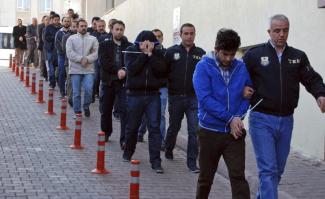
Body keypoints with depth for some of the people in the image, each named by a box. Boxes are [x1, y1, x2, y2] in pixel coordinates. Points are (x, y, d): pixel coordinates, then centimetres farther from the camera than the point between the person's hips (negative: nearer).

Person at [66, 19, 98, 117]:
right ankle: (77, 112, 14)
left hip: (89, 70, 1)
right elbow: (69, 53, -7)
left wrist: (87, 59, -17)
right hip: (75, 69, 0)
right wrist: (81, 59, -15)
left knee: (89, 89, -11)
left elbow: (96, 53, -2)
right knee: (76, 93, 2)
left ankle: (86, 107, 14)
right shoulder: (71, 38, 4)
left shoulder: (93, 39, 8)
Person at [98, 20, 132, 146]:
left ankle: (124, 139, -9)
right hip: (108, 81, 1)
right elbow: (104, 62, -7)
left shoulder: (129, 46, 6)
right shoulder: (104, 45, 6)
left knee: (125, 110, -10)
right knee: (105, 110, 11)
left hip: (124, 82, -1)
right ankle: (106, 133, 33)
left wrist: (125, 71, -22)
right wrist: (117, 71, -17)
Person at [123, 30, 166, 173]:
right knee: (132, 126, 11)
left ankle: (155, 161, -4)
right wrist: (144, 54, -15)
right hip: (135, 94, -1)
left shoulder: (158, 53, 4)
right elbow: (132, 69, -16)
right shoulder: (131, 51, 0)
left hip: (153, 95, 1)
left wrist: (150, 54, -15)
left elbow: (161, 70, -11)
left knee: (154, 127, -5)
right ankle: (128, 153, 34)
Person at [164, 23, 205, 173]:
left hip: (194, 98, 0)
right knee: (174, 127, 16)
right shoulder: (172, 52, 0)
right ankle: (168, 150, 41)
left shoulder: (201, 54, 2)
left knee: (194, 131, -5)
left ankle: (192, 162, 1)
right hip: (175, 97, 0)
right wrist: (168, 86, -6)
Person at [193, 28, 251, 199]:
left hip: (235, 132, 1)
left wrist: (239, 117, -12)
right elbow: (205, 98, -16)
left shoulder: (242, 68, 2)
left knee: (238, 177, -7)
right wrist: (230, 119, -19)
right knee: (206, 178, 13)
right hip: (210, 131, -1)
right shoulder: (204, 67, -7)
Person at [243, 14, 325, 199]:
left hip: (286, 121, 4)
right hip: (262, 119, -4)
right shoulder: (255, 54, -2)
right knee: (268, 169, -10)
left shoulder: (298, 57, 7)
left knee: (278, 169, 15)